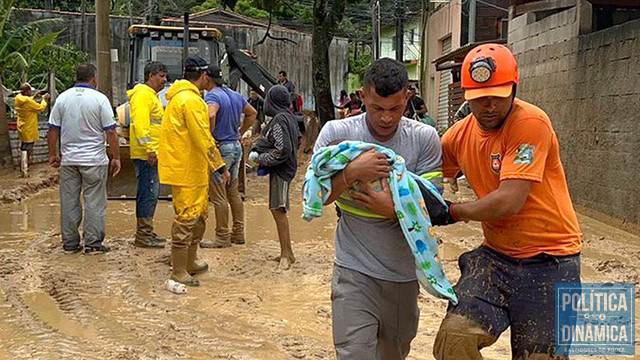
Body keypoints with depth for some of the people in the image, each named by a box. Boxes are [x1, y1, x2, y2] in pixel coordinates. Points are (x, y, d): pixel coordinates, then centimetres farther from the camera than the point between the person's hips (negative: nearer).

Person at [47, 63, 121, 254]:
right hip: (94, 160, -4)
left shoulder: (62, 98, 4)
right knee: (94, 202, 3)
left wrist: (53, 154, 17)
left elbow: (53, 130, 6)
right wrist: (116, 158, -1)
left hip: (68, 160, 4)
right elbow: (110, 132, -9)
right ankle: (93, 243, 5)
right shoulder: (100, 99, -7)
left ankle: (70, 243, 16)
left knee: (69, 201, 9)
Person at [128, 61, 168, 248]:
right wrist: (150, 148, -25)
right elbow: (140, 123, -21)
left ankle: (145, 232, 21)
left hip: (151, 154, 11)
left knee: (150, 194, 14)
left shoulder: (152, 95, 23)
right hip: (146, 154, -11)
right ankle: (143, 235, -4)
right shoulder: (143, 94, -12)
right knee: (148, 194, -9)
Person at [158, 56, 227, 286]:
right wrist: (220, 166, -15)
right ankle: (179, 272, 3)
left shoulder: (180, 96, 17)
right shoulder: (191, 99, -18)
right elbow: (203, 139, -21)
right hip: (186, 171, -11)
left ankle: (191, 262, 31)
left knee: (200, 214, 19)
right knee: (186, 218, -5)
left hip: (193, 170, 11)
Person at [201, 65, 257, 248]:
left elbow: (210, 115, -35)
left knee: (218, 196, -2)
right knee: (233, 192, 16)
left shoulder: (213, 96, -14)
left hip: (220, 148, -9)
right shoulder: (235, 95, 12)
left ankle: (222, 237, 3)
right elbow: (252, 113, 24)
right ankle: (238, 233, 22)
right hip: (236, 147, 9)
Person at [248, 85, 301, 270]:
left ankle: (286, 254, -7)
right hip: (286, 167, 10)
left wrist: (262, 159, -12)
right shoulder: (289, 117, 9)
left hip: (280, 170, -10)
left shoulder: (279, 119, -18)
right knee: (277, 209, 14)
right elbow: (297, 140, 20)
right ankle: (286, 252, 20)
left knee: (278, 209, -9)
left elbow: (283, 150, -24)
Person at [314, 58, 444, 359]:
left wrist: (394, 209, -24)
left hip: (405, 272, 2)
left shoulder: (424, 138, -5)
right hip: (355, 270, -2)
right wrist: (352, 172, -23)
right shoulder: (336, 132, -7)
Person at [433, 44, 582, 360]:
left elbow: (509, 202, -23)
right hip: (496, 255, 5)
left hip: (550, 260, -4)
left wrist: (451, 212, -10)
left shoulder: (530, 122, -17)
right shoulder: (460, 134, 2)